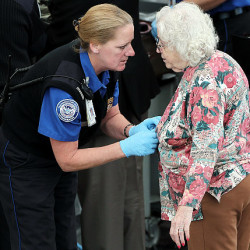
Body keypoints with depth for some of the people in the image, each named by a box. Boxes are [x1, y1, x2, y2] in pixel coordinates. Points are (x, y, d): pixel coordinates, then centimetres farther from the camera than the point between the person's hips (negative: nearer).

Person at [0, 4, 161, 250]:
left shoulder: (106, 67, -12)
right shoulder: (65, 83, -35)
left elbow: (110, 117, 5)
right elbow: (67, 160, -27)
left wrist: (132, 130, -18)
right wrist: (127, 147, -30)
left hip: (59, 163, 8)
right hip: (24, 166, -8)